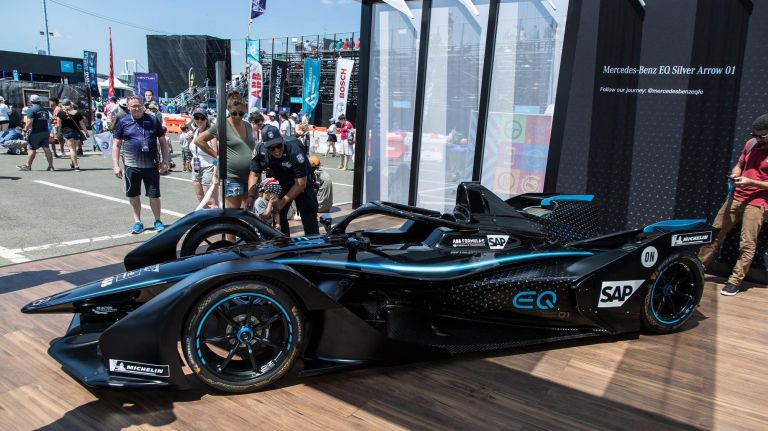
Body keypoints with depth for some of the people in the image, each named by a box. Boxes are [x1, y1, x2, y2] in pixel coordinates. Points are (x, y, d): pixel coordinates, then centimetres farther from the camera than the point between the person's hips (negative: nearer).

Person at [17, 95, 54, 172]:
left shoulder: (31, 110, -9)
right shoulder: (45, 110, 12)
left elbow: (29, 122, -16)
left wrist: (25, 130, -9)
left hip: (35, 133, -6)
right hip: (45, 132, 6)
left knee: (32, 149, 3)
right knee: (46, 148, 4)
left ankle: (28, 166, 11)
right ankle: (51, 165, 1)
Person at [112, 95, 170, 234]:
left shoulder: (153, 120, 3)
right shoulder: (123, 122, 3)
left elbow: (163, 142, 8)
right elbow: (116, 145, 4)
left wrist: (164, 162, 3)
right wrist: (116, 165, -3)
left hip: (151, 165, -1)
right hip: (131, 165, 1)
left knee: (154, 195, 3)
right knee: (133, 195, 9)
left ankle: (157, 221, 19)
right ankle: (137, 222, 23)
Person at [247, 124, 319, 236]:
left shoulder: (294, 150, -35)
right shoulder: (261, 151, -22)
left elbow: (301, 183, -30)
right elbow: (254, 174, -7)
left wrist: (283, 202, -29)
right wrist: (251, 196, -22)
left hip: (301, 182, -4)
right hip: (280, 184, 4)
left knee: (309, 218, -8)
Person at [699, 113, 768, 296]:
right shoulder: (751, 144, 6)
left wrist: (751, 182, -20)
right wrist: (734, 175, -2)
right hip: (736, 197, 6)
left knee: (747, 245, -6)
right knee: (714, 234, 9)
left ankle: (735, 282, 1)